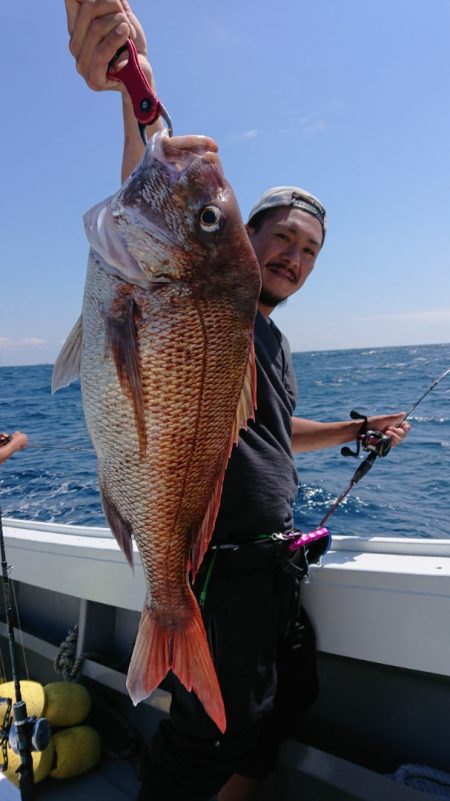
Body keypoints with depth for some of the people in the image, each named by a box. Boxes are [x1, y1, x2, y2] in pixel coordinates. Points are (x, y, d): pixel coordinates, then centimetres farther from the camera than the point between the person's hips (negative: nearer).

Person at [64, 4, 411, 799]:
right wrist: (138, 94, -48)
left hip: (274, 561, 10)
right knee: (212, 735, 5)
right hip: (219, 562, -9)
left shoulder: (273, 341, 15)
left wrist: (355, 430, 23)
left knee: (288, 702, 24)